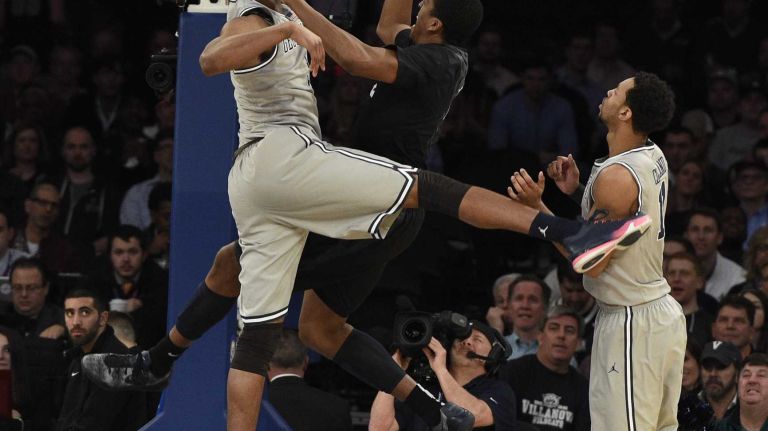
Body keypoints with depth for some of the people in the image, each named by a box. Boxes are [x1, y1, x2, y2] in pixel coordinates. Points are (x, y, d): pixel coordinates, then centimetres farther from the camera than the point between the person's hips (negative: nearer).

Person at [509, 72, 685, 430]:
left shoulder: (617, 176, -23)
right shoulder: (653, 157, 5)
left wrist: (537, 208, -19)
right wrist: (577, 191, 11)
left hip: (631, 324, -10)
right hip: (661, 311, 10)